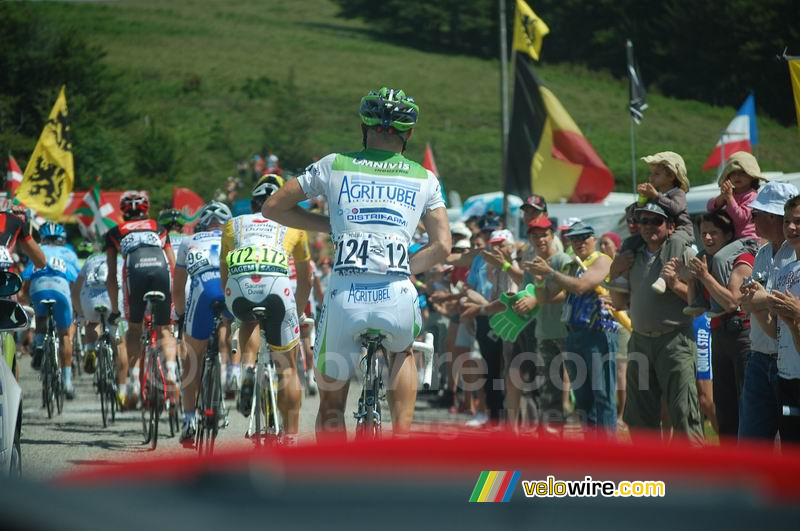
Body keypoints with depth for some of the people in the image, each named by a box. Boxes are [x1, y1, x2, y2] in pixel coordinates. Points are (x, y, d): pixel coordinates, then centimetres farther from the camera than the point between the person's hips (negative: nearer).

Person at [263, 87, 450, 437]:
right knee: (402, 353, 36)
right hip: (397, 300, 1)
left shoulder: (335, 166, 13)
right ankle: (402, 437, 19)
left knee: (331, 402, 17)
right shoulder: (423, 179, 14)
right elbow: (442, 247, 6)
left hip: (345, 299, -1)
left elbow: (273, 207, 17)